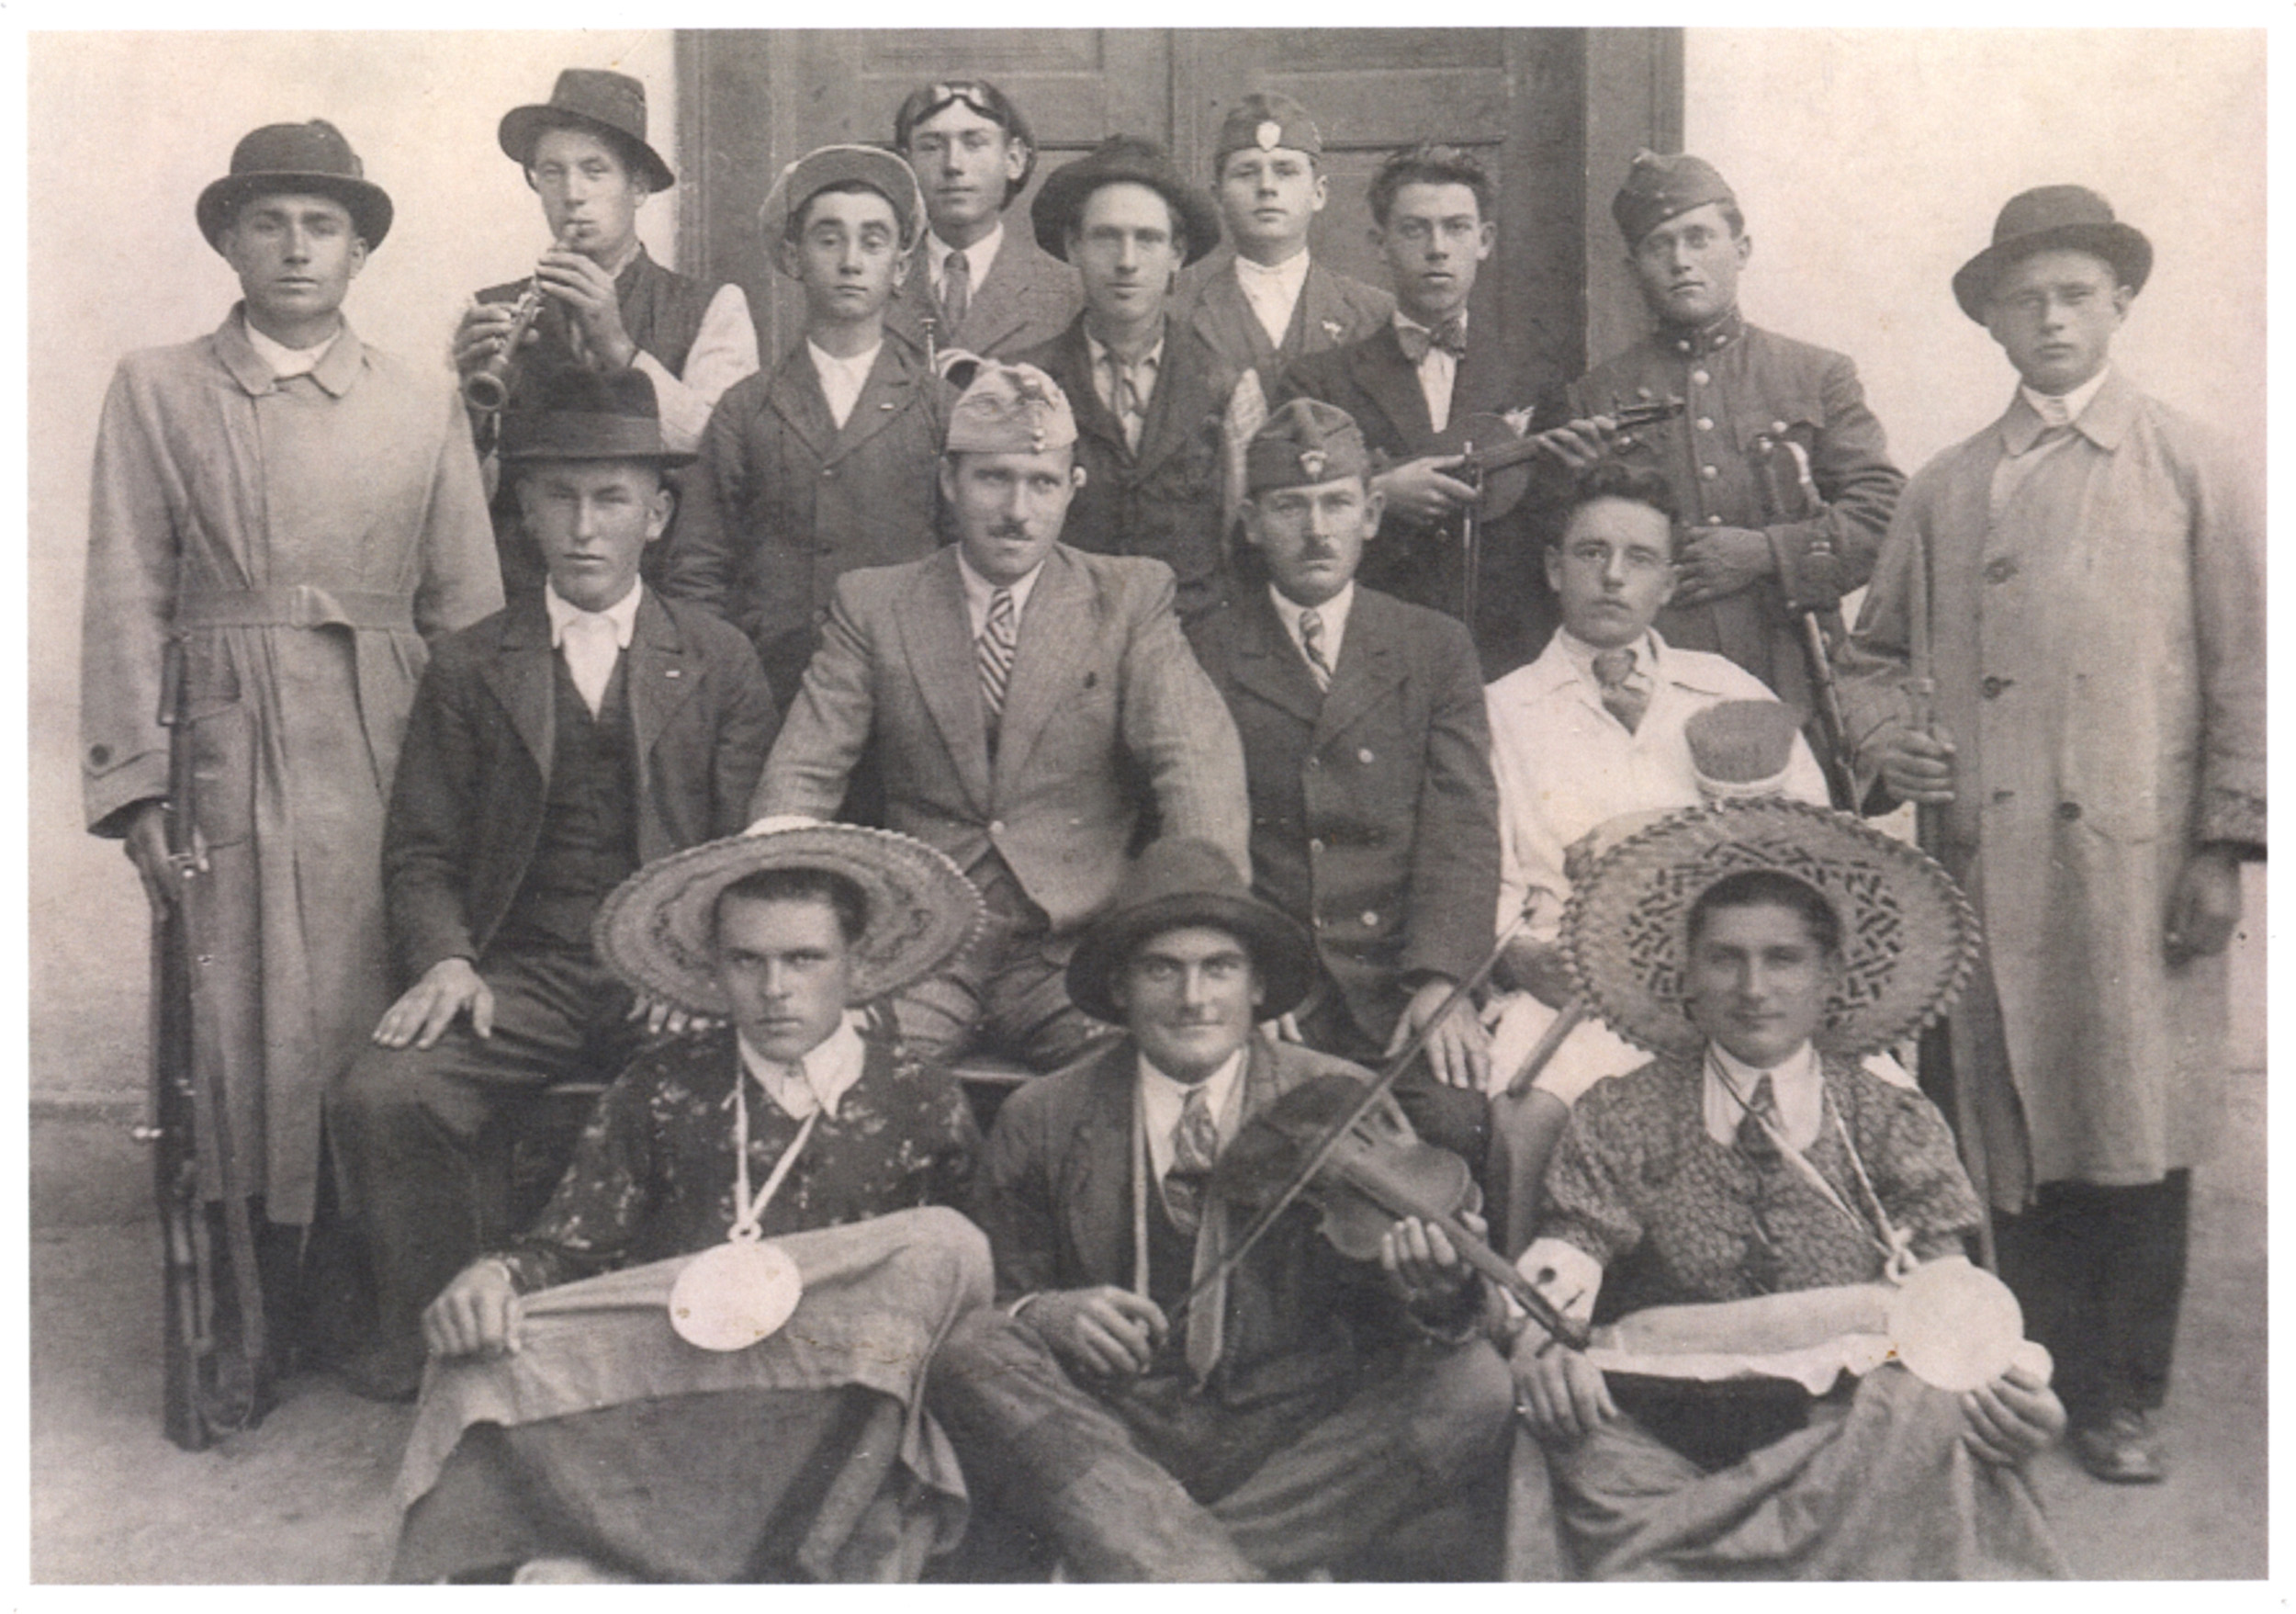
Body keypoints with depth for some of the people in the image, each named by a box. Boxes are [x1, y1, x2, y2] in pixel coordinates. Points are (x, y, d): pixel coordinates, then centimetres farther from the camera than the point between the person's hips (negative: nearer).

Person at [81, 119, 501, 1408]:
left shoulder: (426, 407, 10)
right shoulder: (155, 393, 8)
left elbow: (467, 610, 8)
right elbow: (127, 604, 3)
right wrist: (137, 790, -6)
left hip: (393, 768, 1)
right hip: (231, 760, 0)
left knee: (379, 1043, 1)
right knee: (240, 1046, -2)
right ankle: (238, 1337, 11)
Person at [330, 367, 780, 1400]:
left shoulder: (720, 663, 12)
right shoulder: (469, 670, 14)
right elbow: (420, 855, 12)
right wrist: (445, 960, -9)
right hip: (519, 973, 2)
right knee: (380, 1097, -24)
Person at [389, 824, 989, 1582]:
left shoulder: (923, 1103, 4)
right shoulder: (660, 1088, 9)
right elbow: (567, 1246, 10)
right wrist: (492, 1279, -12)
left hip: (841, 1422, 0)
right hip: (656, 1394, 1)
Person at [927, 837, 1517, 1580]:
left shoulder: (1340, 1104, 3)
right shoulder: (1041, 1123, 4)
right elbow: (996, 1298, 5)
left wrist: (1436, 1294, -28)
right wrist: (1042, 1315, -19)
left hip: (1293, 1446, 1)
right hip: (1104, 1444, 0)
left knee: (1474, 1381, -23)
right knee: (972, 1351, -24)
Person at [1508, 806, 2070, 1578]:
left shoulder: (1894, 1124, 12)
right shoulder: (1621, 1118, 11)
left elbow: (1948, 1297, 2)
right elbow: (1564, 1259, 1)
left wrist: (2011, 1384, -20)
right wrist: (1539, 1339, -22)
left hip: (1858, 1447, 1)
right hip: (1666, 1449, -1)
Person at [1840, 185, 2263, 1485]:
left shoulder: (2194, 472, 7)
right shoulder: (1946, 491, 14)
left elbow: (2247, 670, 3)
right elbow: (1876, 655, 20)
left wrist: (2225, 845, -4)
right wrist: (1887, 735, -1)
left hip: (2137, 860, -2)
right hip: (1987, 865, 2)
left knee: (2138, 1136, 2)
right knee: (2016, 1136, 4)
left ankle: (2126, 1400, 17)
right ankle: (2046, 1382, 18)